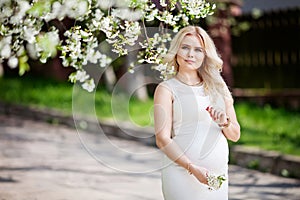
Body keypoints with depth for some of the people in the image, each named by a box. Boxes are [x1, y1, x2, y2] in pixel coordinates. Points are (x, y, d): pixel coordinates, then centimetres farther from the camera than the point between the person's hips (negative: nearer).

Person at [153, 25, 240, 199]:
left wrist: (224, 123, -6)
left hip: (218, 175, 4)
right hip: (182, 173, -4)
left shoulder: (218, 87, 12)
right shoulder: (166, 89, -1)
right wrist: (192, 168, -19)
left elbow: (235, 136, 15)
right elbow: (162, 139, -9)